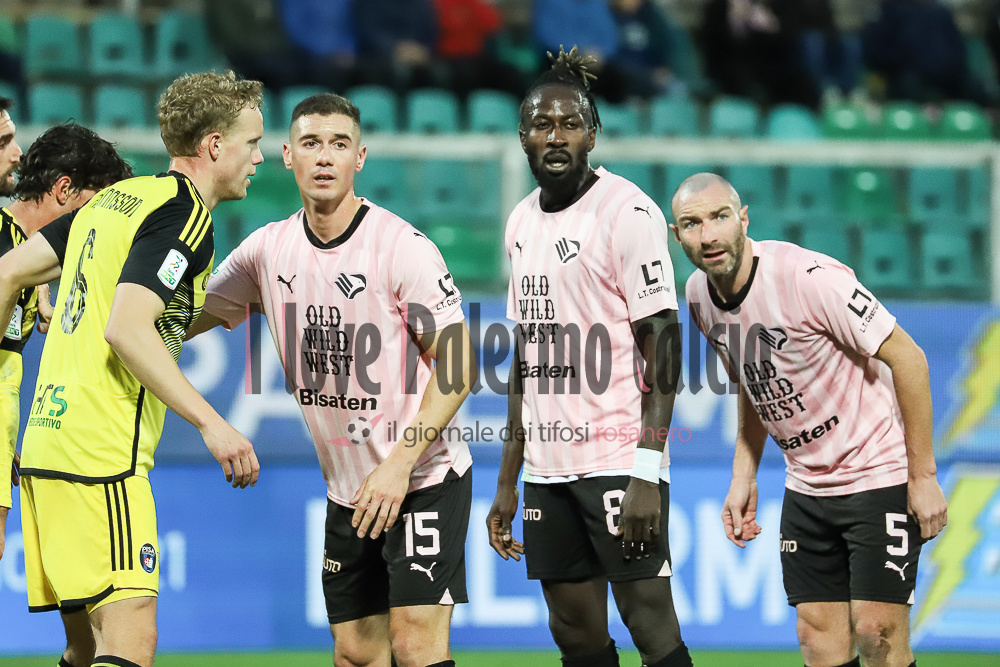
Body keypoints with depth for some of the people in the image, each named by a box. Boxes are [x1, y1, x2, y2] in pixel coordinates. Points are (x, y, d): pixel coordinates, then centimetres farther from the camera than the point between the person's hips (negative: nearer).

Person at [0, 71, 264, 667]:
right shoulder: (184, 215, -9)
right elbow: (126, 328, -22)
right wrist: (210, 422, -21)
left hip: (48, 437, 9)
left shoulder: (114, 199, 17)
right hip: (102, 456, -9)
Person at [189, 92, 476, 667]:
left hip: (425, 478, -6)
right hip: (346, 489, 6)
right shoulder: (269, 249, 3)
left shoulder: (403, 247, -14)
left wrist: (398, 465, -20)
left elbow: (456, 371, -12)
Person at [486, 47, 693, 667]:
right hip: (548, 467, 7)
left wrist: (648, 474, -20)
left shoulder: (628, 212, -9)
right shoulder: (523, 222, 14)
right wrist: (508, 483, 18)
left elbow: (663, 346, -13)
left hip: (620, 462, -7)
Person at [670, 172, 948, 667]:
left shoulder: (808, 276, -23)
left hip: (879, 473, -6)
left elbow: (907, 358, -18)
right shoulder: (699, 294, -1)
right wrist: (743, 477, 11)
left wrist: (922, 475, -16)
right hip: (806, 486, 6)